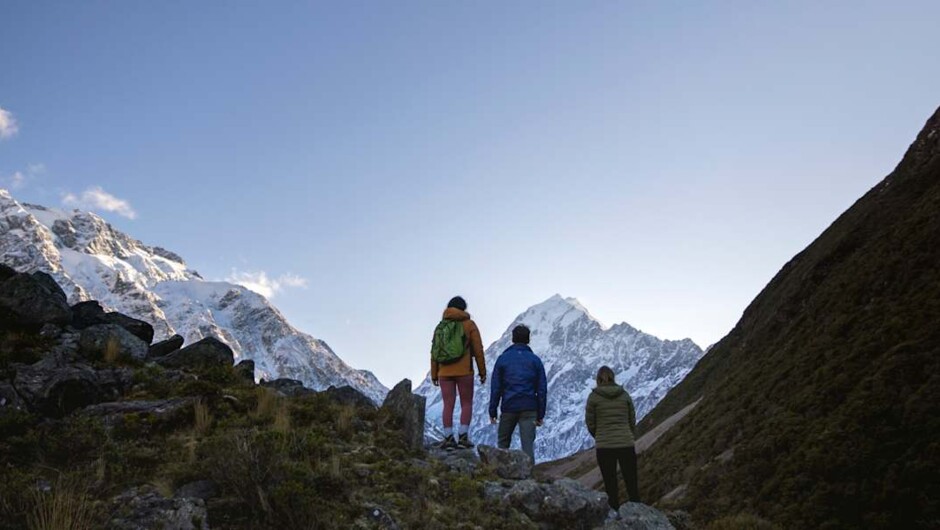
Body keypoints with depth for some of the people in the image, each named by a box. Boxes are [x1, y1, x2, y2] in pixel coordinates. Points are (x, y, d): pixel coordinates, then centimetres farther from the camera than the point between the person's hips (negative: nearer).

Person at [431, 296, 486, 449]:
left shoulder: (441, 326, 10)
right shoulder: (469, 325, 2)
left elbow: (434, 351, 6)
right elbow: (478, 350, -2)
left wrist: (434, 375, 11)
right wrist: (482, 372, 4)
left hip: (444, 372, 3)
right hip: (464, 371, -3)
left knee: (448, 405, 4)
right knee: (466, 404, 7)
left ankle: (448, 438, 1)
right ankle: (463, 436, -2)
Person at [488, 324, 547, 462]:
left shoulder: (503, 359, 3)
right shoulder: (535, 360, 5)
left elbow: (495, 387, 0)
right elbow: (542, 389, 3)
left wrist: (492, 411, 5)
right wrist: (540, 414, 8)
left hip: (508, 408, 0)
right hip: (529, 409, 0)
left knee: (503, 442, 17)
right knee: (528, 444, -1)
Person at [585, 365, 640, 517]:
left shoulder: (593, 396, -4)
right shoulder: (624, 394, 4)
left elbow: (590, 423, 0)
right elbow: (632, 420, 7)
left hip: (604, 446, -2)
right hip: (626, 443, 2)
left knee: (611, 482, 9)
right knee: (631, 481, 10)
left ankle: (615, 512, 12)